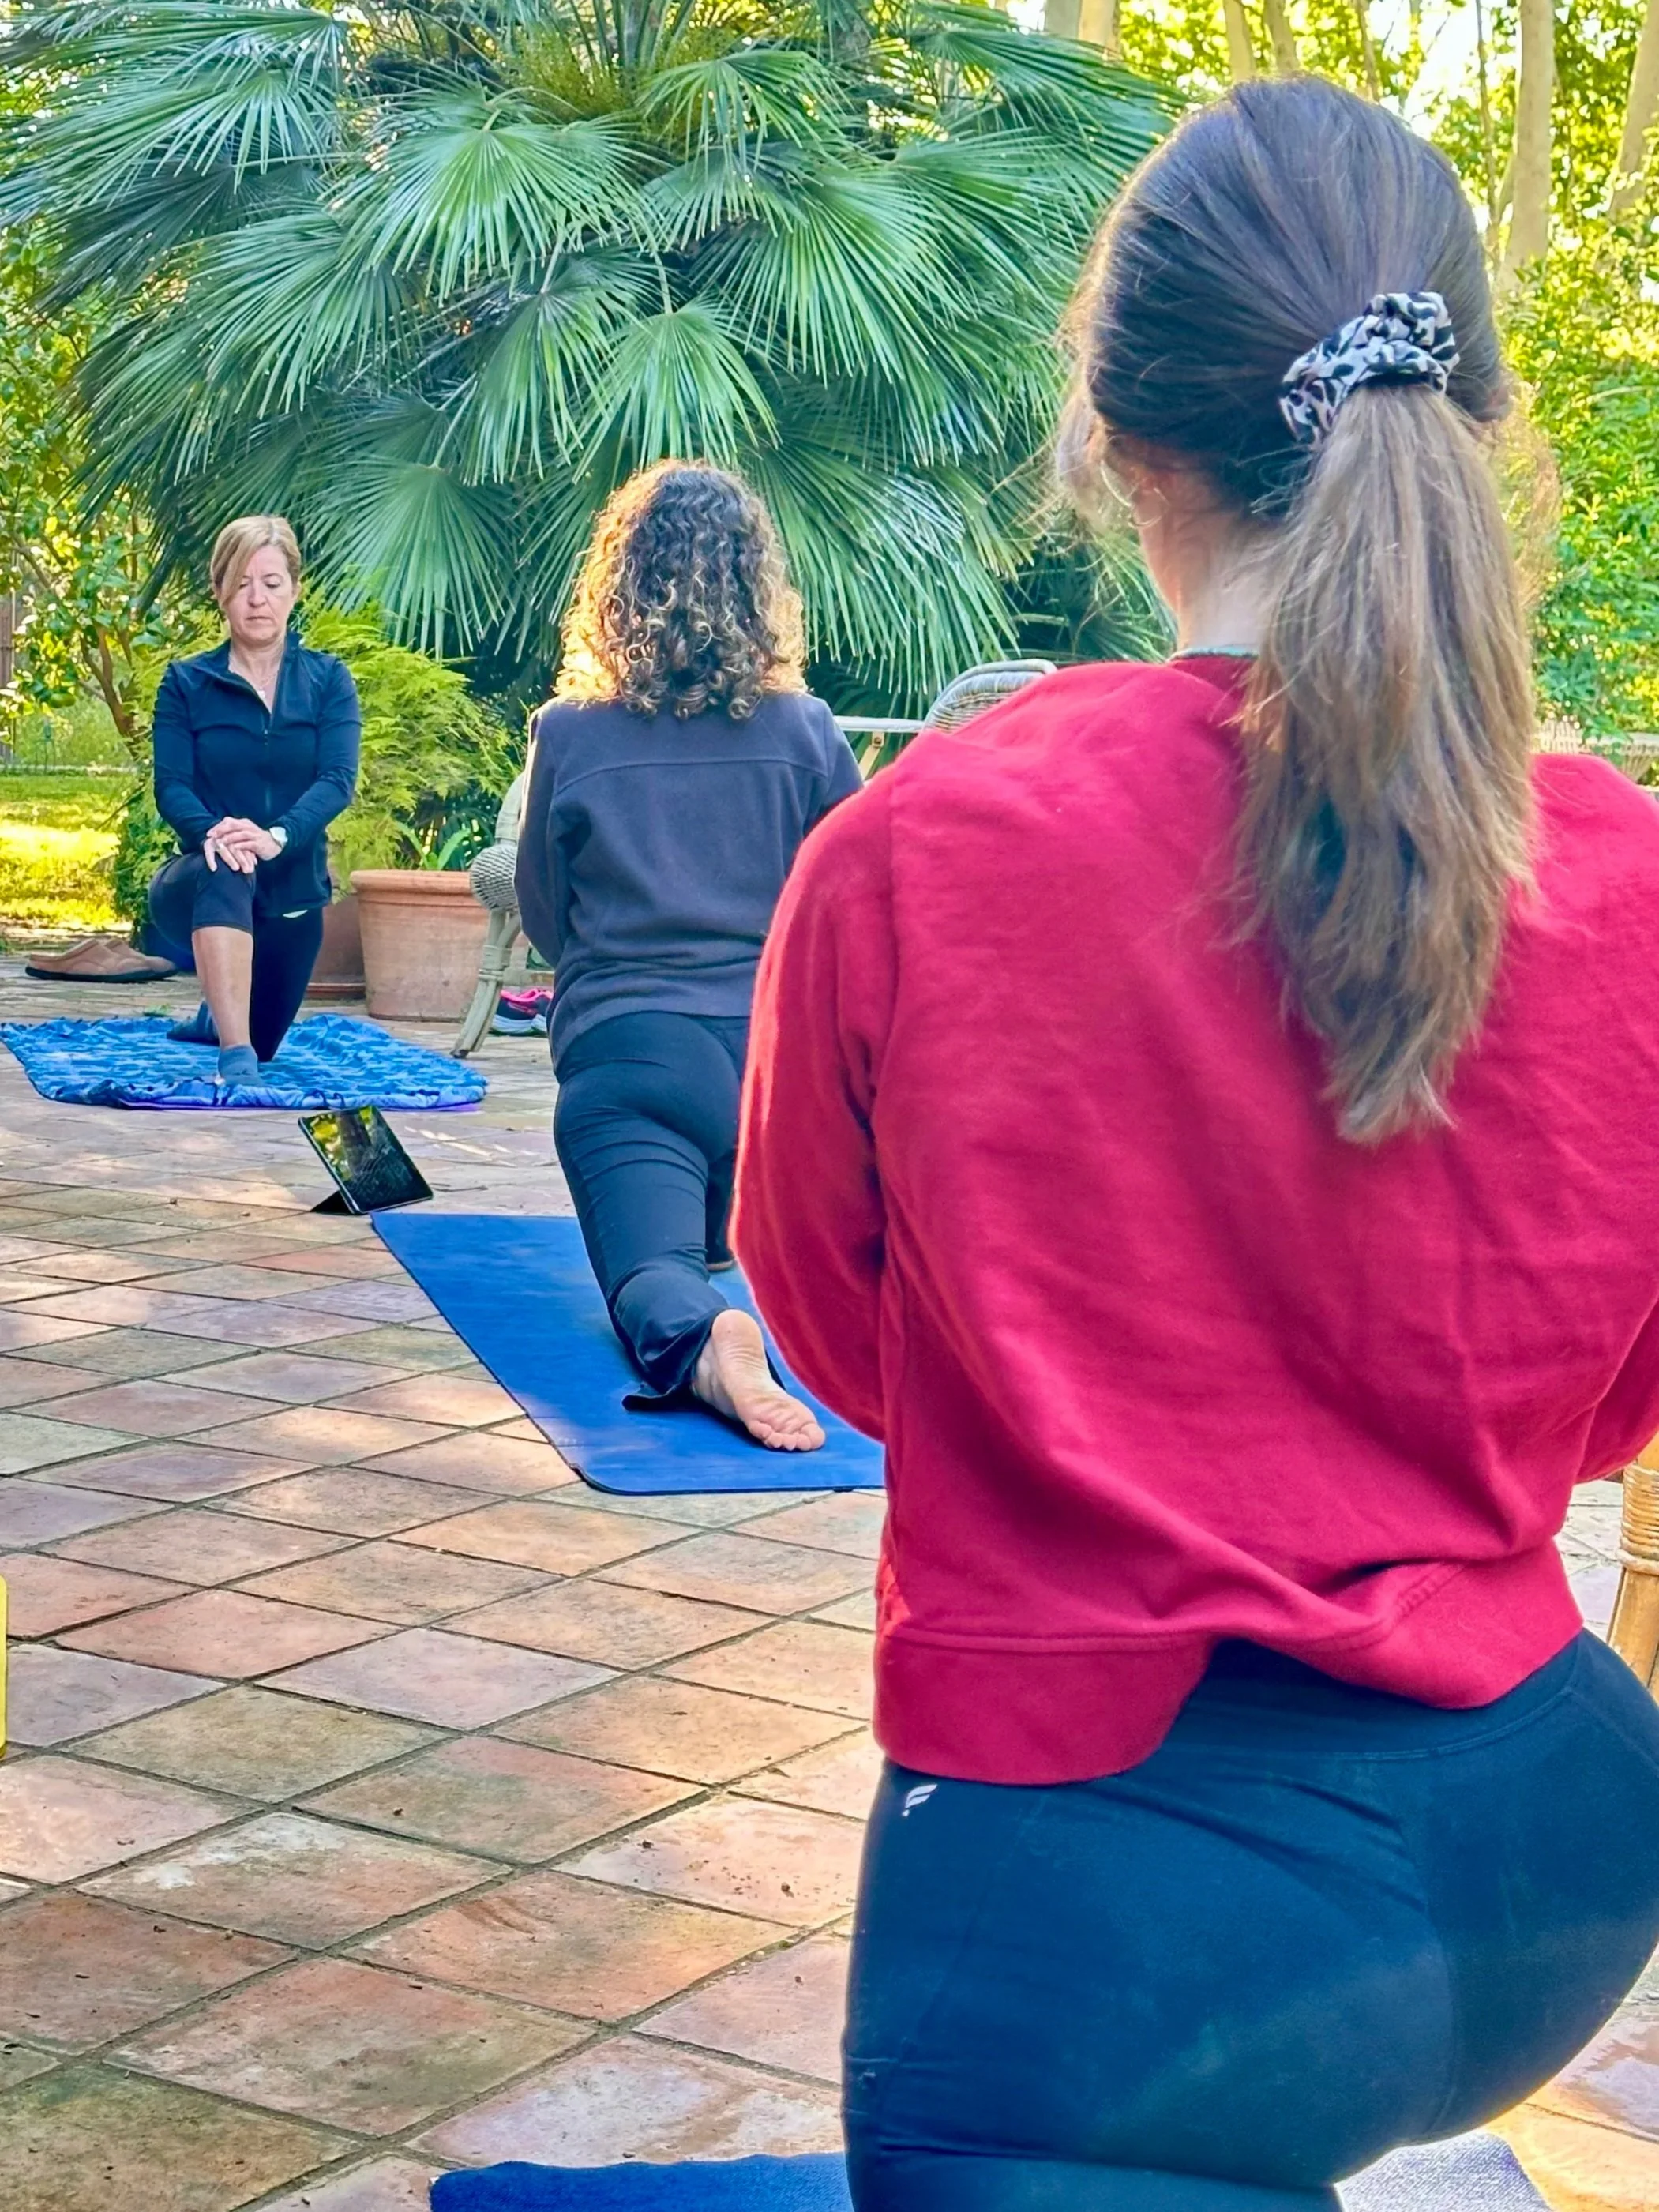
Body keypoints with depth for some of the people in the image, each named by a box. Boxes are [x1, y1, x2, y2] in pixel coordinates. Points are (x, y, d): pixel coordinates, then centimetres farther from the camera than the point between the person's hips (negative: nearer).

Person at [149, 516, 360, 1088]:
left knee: (264, 1040, 18)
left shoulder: (328, 680, -2)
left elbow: (337, 780, -16)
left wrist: (276, 837, -35)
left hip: (294, 890, 3)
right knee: (226, 870, -40)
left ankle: (220, 1016, 56)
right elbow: (171, 786, -13)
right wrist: (210, 832, -36)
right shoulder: (186, 683, -3)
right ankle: (235, 1056, -46)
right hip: (202, 888, -3)